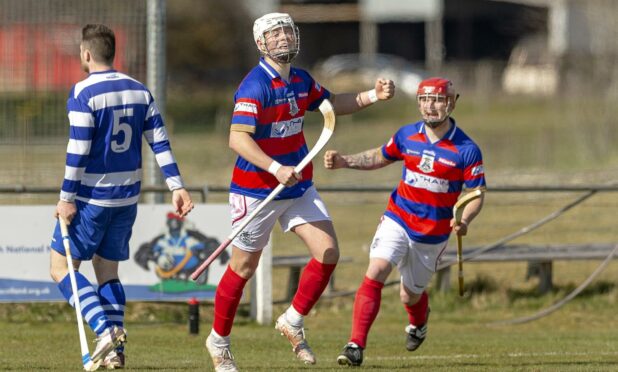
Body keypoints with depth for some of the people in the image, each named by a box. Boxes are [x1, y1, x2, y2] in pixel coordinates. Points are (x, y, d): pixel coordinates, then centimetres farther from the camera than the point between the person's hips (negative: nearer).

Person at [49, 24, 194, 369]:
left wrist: (67, 198, -12)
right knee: (108, 271, 16)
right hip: (127, 198, 7)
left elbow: (78, 151, -17)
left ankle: (105, 329, -14)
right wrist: (177, 186, 5)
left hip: (91, 197, -6)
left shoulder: (83, 93, -13)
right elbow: (160, 142, 4)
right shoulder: (139, 91, 6)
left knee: (61, 268, 3)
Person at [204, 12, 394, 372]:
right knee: (244, 267, 5)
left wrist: (372, 96, 7)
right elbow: (238, 138, -30)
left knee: (328, 252, -7)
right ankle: (219, 341, 23)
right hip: (256, 191, -7)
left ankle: (293, 321, 11)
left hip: (299, 186, 7)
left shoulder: (301, 80, 4)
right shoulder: (255, 86, -21)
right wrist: (276, 169, -41)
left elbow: (332, 103, 23)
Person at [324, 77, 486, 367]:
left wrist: (464, 221, -28)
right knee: (375, 272, -22)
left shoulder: (466, 150, -13)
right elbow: (379, 157, 15)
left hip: (433, 234, -1)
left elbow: (476, 194, -8)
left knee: (410, 296, 13)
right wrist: (344, 161, 0)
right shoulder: (407, 136, -3)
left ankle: (418, 321, 52)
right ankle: (356, 346, -23)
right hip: (397, 220, 1)